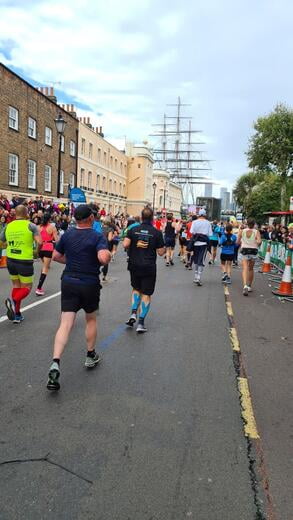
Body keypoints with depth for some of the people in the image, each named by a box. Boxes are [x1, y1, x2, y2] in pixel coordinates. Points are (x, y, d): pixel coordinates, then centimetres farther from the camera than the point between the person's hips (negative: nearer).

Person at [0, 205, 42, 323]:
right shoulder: (31, 225, -9)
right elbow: (39, 242, -17)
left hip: (10, 260, 5)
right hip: (25, 261, -4)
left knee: (16, 286, 18)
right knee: (27, 288, 10)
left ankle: (16, 314, 16)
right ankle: (14, 301, -18)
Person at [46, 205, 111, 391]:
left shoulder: (67, 235, 4)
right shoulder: (97, 237, -11)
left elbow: (56, 256, 14)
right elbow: (104, 258, -26)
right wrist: (109, 254, -5)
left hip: (69, 283, 3)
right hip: (90, 284, -3)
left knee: (66, 324, -1)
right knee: (91, 319, 19)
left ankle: (55, 363, -17)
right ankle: (91, 356, 33)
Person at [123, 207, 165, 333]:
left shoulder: (133, 230, -1)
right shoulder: (157, 232, -5)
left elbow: (125, 244, -13)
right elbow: (161, 252, -5)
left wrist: (134, 245, 7)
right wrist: (165, 249, 16)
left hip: (134, 265, 2)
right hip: (149, 267, -2)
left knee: (136, 289, 23)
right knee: (146, 294, 5)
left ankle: (133, 314, 8)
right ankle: (141, 323, 3)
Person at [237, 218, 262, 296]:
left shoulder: (242, 231, -2)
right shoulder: (256, 232, -4)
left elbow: (238, 242, 0)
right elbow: (259, 241, -17)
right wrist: (257, 243, 5)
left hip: (245, 250, -1)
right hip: (254, 251, 1)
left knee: (245, 269, -8)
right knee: (251, 269, 17)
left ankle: (245, 285, -30)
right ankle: (249, 286, 27)